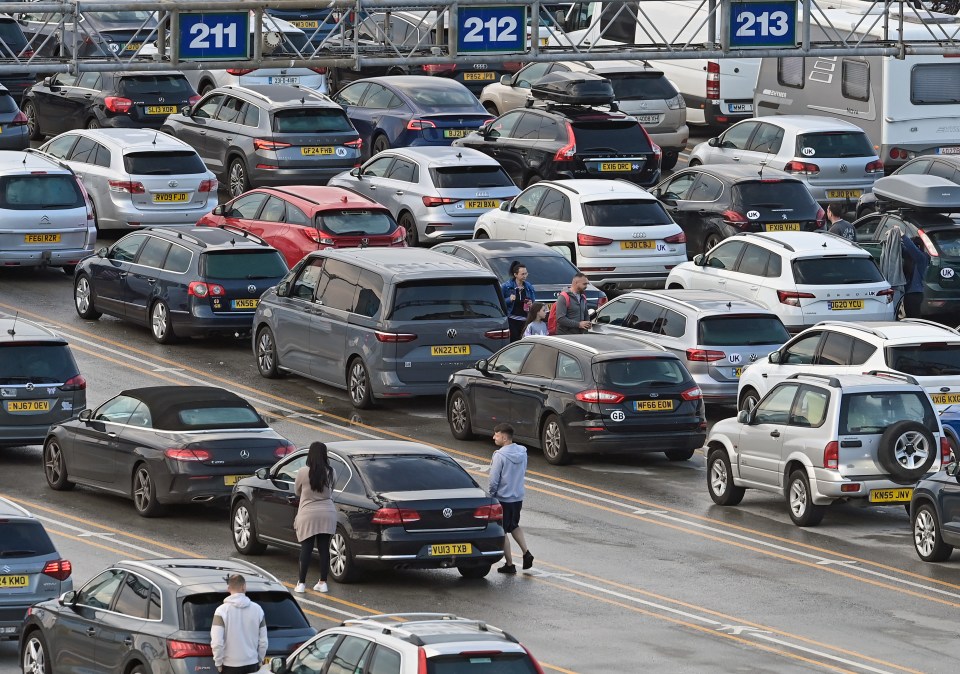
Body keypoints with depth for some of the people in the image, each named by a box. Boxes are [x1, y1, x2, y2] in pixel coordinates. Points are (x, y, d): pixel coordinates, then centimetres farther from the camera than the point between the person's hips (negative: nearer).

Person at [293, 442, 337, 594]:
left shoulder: (303, 472, -11)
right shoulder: (330, 472, -5)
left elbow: (297, 491, 4)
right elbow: (331, 491, 8)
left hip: (307, 514, -2)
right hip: (327, 514, 2)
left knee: (306, 549, 3)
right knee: (324, 548, 9)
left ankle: (301, 583, 3)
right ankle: (323, 582, 12)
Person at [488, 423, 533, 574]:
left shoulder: (500, 456, -21)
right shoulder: (522, 453, 0)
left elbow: (494, 480, -18)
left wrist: (490, 496, -3)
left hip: (503, 499, -7)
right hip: (518, 497, 7)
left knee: (502, 532, 5)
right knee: (514, 526, 25)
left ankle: (509, 564, 9)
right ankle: (526, 552, 10)